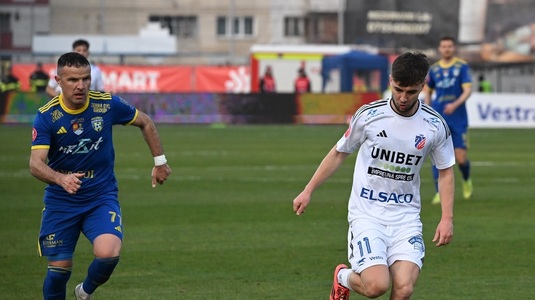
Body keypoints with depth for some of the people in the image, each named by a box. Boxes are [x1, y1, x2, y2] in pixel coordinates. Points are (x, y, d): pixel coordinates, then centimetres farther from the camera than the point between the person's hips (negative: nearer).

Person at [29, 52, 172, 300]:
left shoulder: (107, 104, -11)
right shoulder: (46, 116, -15)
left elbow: (145, 123, 8)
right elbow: (36, 163, -25)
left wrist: (160, 161, 10)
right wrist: (61, 179, -44)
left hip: (102, 198, 0)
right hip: (60, 202, 0)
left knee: (108, 253, -23)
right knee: (59, 268, 1)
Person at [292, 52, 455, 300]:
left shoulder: (435, 126, -2)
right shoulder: (368, 115, -6)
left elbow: (445, 171, 11)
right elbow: (339, 153, 9)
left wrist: (447, 218, 2)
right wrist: (308, 191, 10)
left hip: (406, 217, 2)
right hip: (366, 214, -2)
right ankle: (343, 278, 17)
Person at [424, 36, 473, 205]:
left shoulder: (462, 66, -1)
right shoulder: (433, 69, 7)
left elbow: (467, 90, -9)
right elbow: (427, 91, 18)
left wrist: (455, 105, -25)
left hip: (458, 119, -2)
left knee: (461, 158, -3)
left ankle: (466, 180, 29)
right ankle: (440, 192, 0)